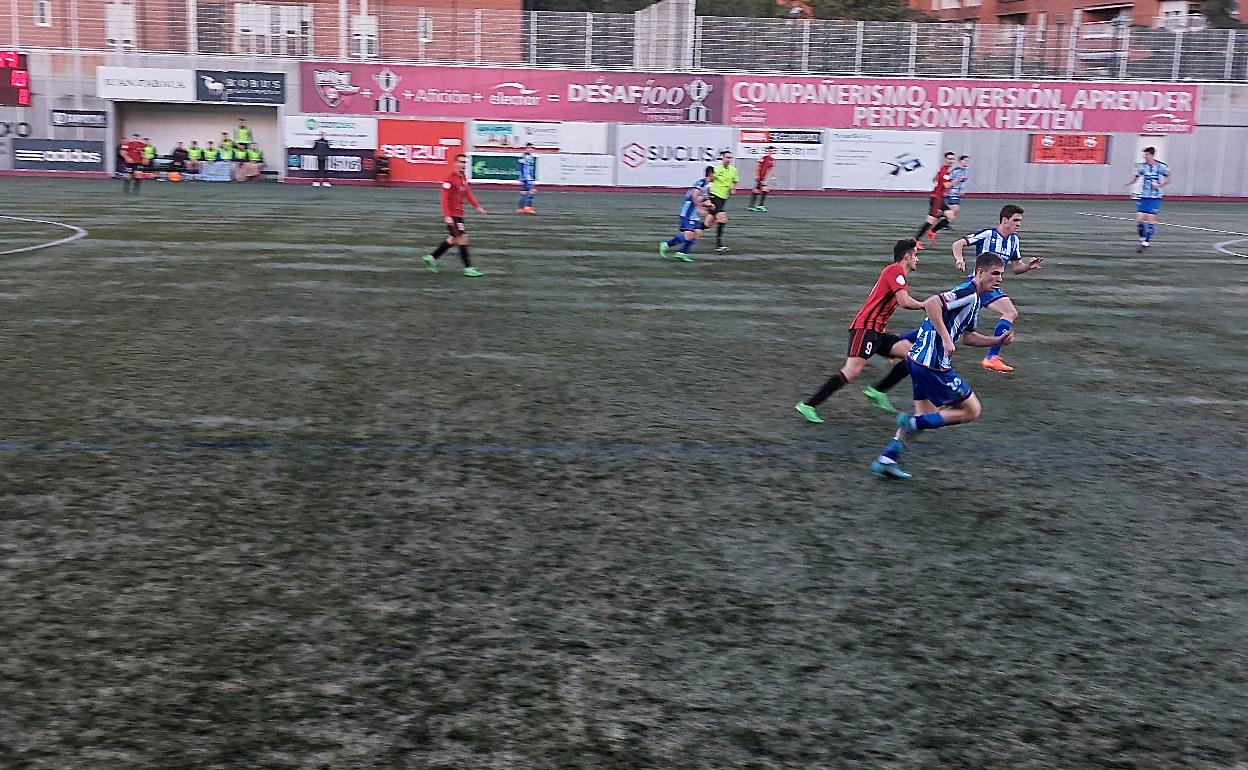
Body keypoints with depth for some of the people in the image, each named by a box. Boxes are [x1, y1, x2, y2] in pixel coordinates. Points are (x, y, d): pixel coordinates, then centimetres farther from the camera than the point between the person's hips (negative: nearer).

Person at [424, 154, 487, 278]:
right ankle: (468, 268, -3)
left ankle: (432, 258, 25)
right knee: (463, 239, -8)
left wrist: (477, 206, 10)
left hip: (459, 213, 9)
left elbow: (468, 193, 19)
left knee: (453, 239, 14)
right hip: (452, 214, -9)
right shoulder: (450, 179, -16)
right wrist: (447, 216, -23)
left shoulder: (463, 177, 10)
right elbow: (444, 198, -18)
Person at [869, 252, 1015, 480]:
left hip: (920, 359, 10)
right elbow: (931, 303, -29)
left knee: (925, 414, 19)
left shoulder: (973, 298, 18)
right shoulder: (967, 292, -14)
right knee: (972, 410, 1)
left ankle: (886, 460, 17)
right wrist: (946, 339, -28)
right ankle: (913, 423, -3)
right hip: (933, 363, -10)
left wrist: (997, 341, 15)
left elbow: (968, 336, 27)